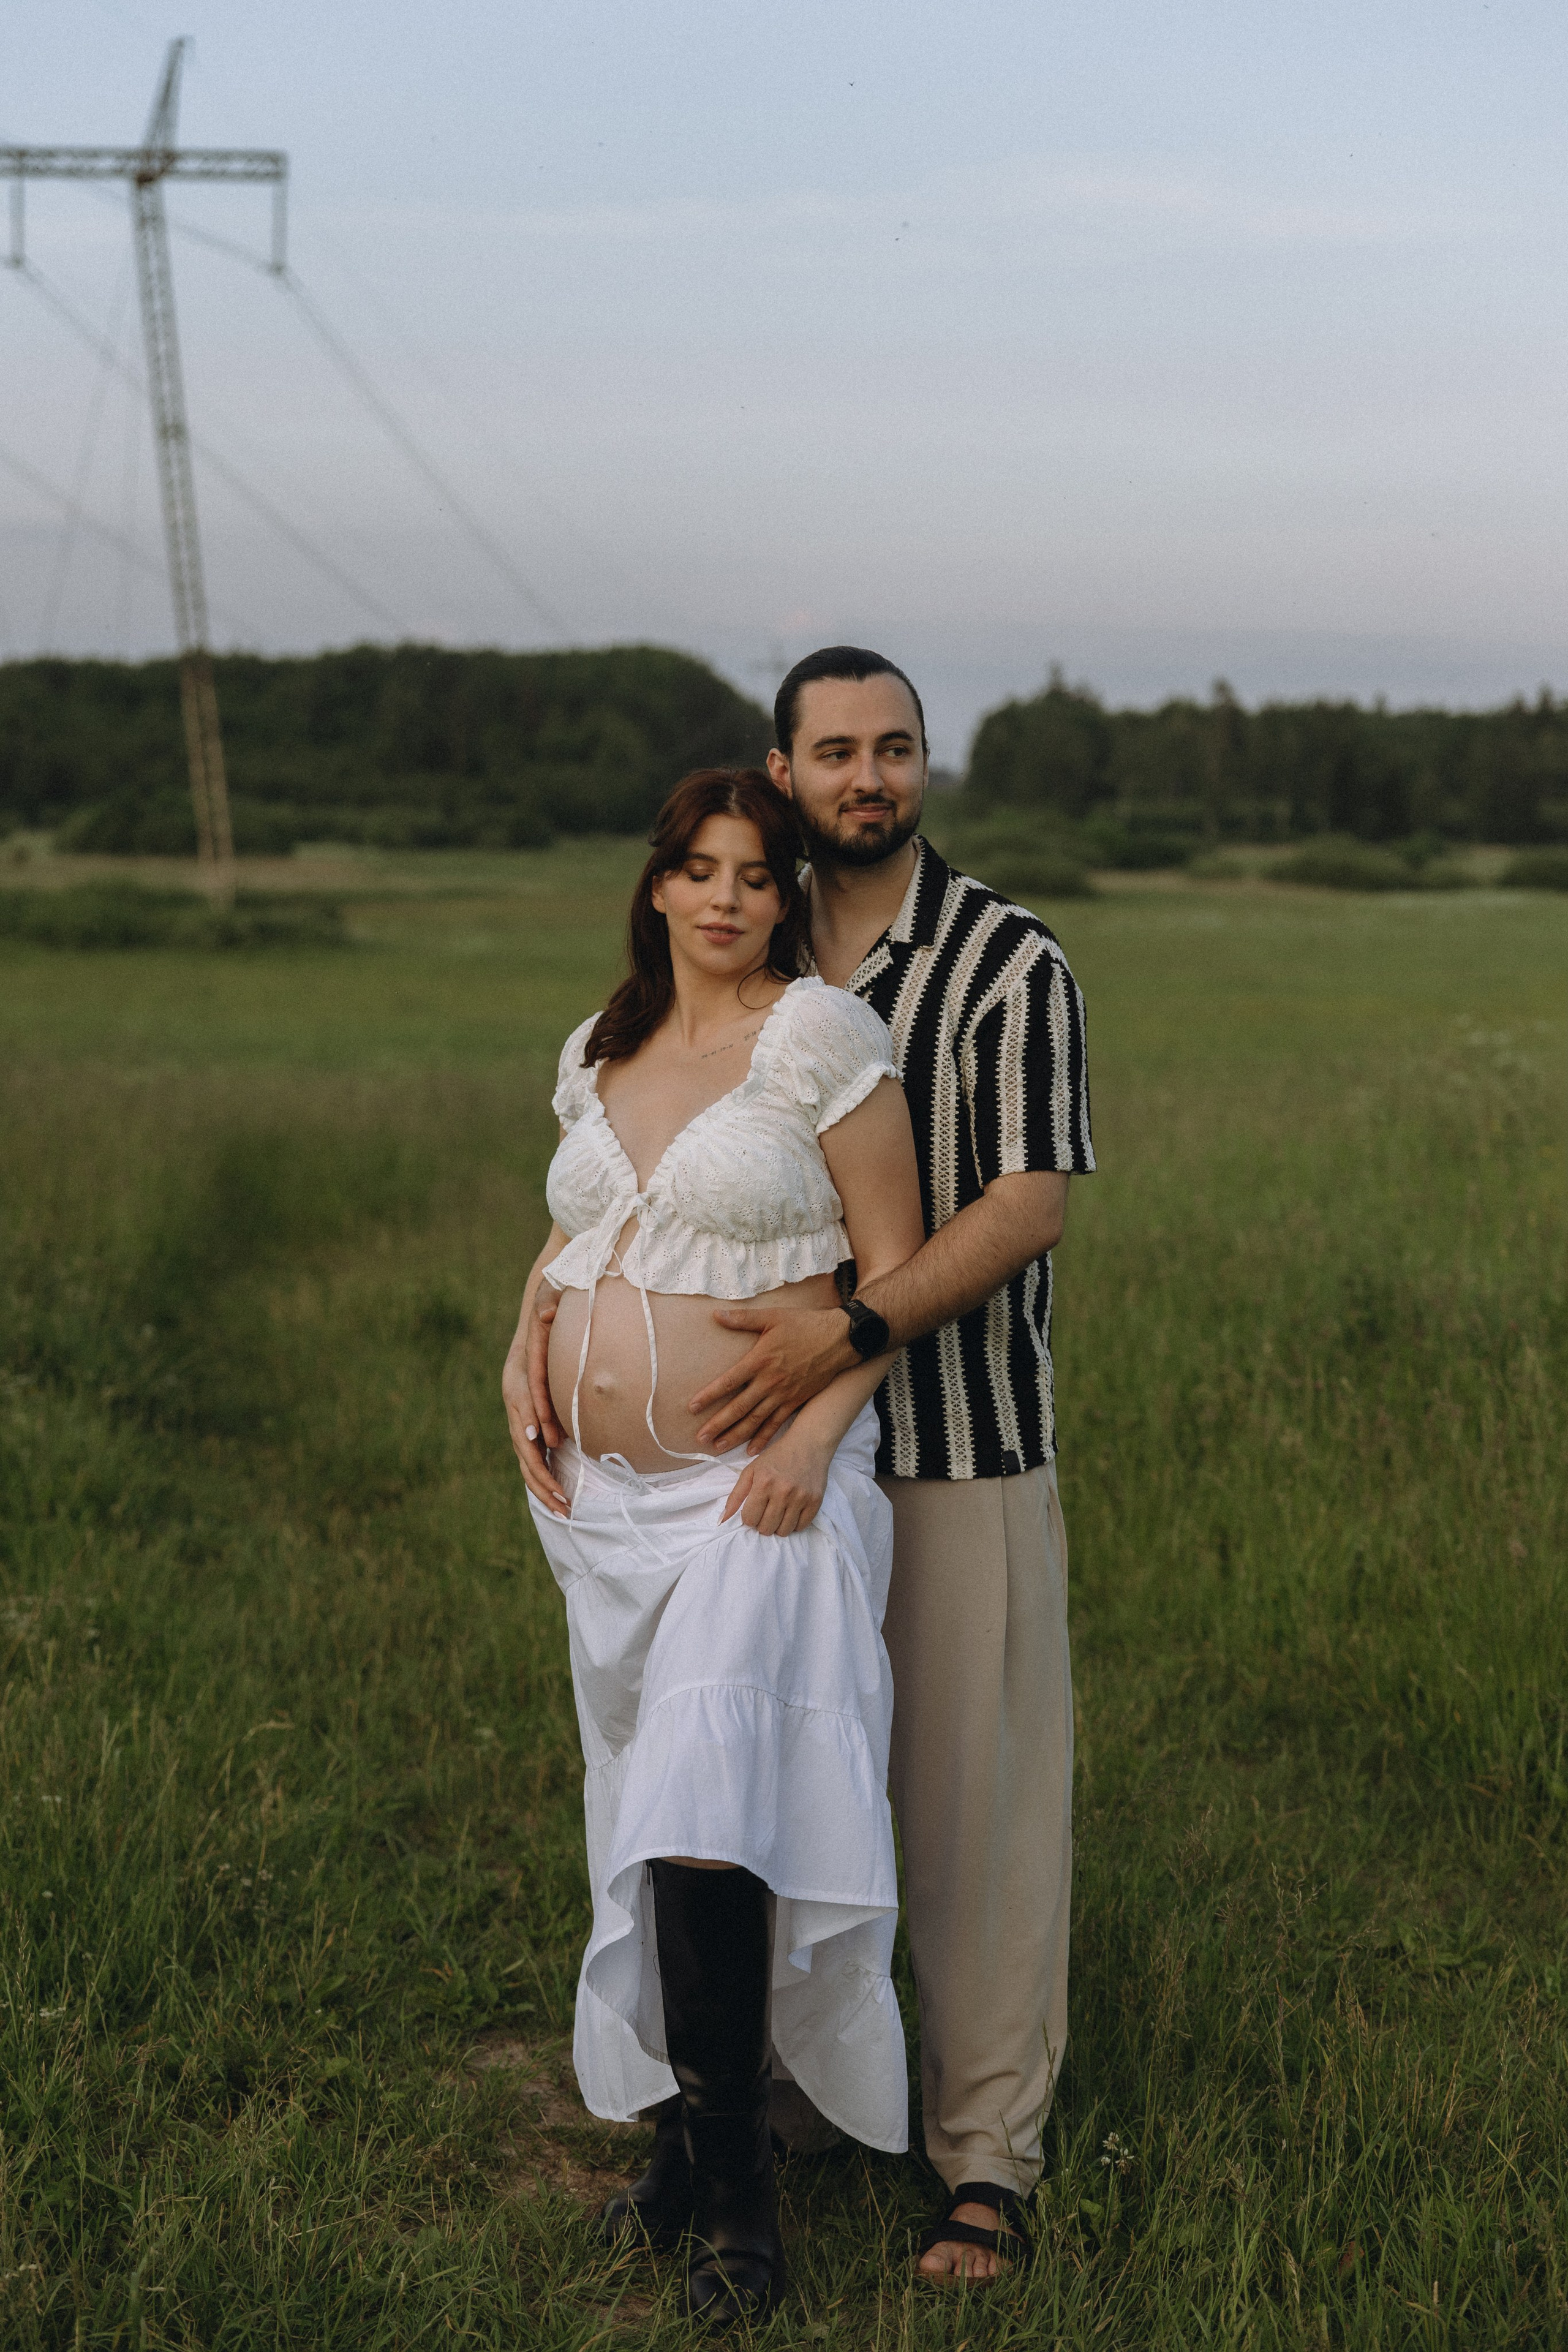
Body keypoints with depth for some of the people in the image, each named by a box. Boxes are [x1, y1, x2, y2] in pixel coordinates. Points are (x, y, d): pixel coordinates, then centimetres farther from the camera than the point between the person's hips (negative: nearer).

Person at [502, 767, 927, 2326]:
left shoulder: (819, 1035, -8)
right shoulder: (597, 1053, 10)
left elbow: (894, 1267, -7)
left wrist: (816, 1432, -18)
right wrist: (526, 1362, 5)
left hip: (762, 1489, -6)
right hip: (605, 1495, 6)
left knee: (704, 1816, -15)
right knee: (652, 1809, 13)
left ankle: (732, 2172, 2)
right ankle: (688, 2128, 28)